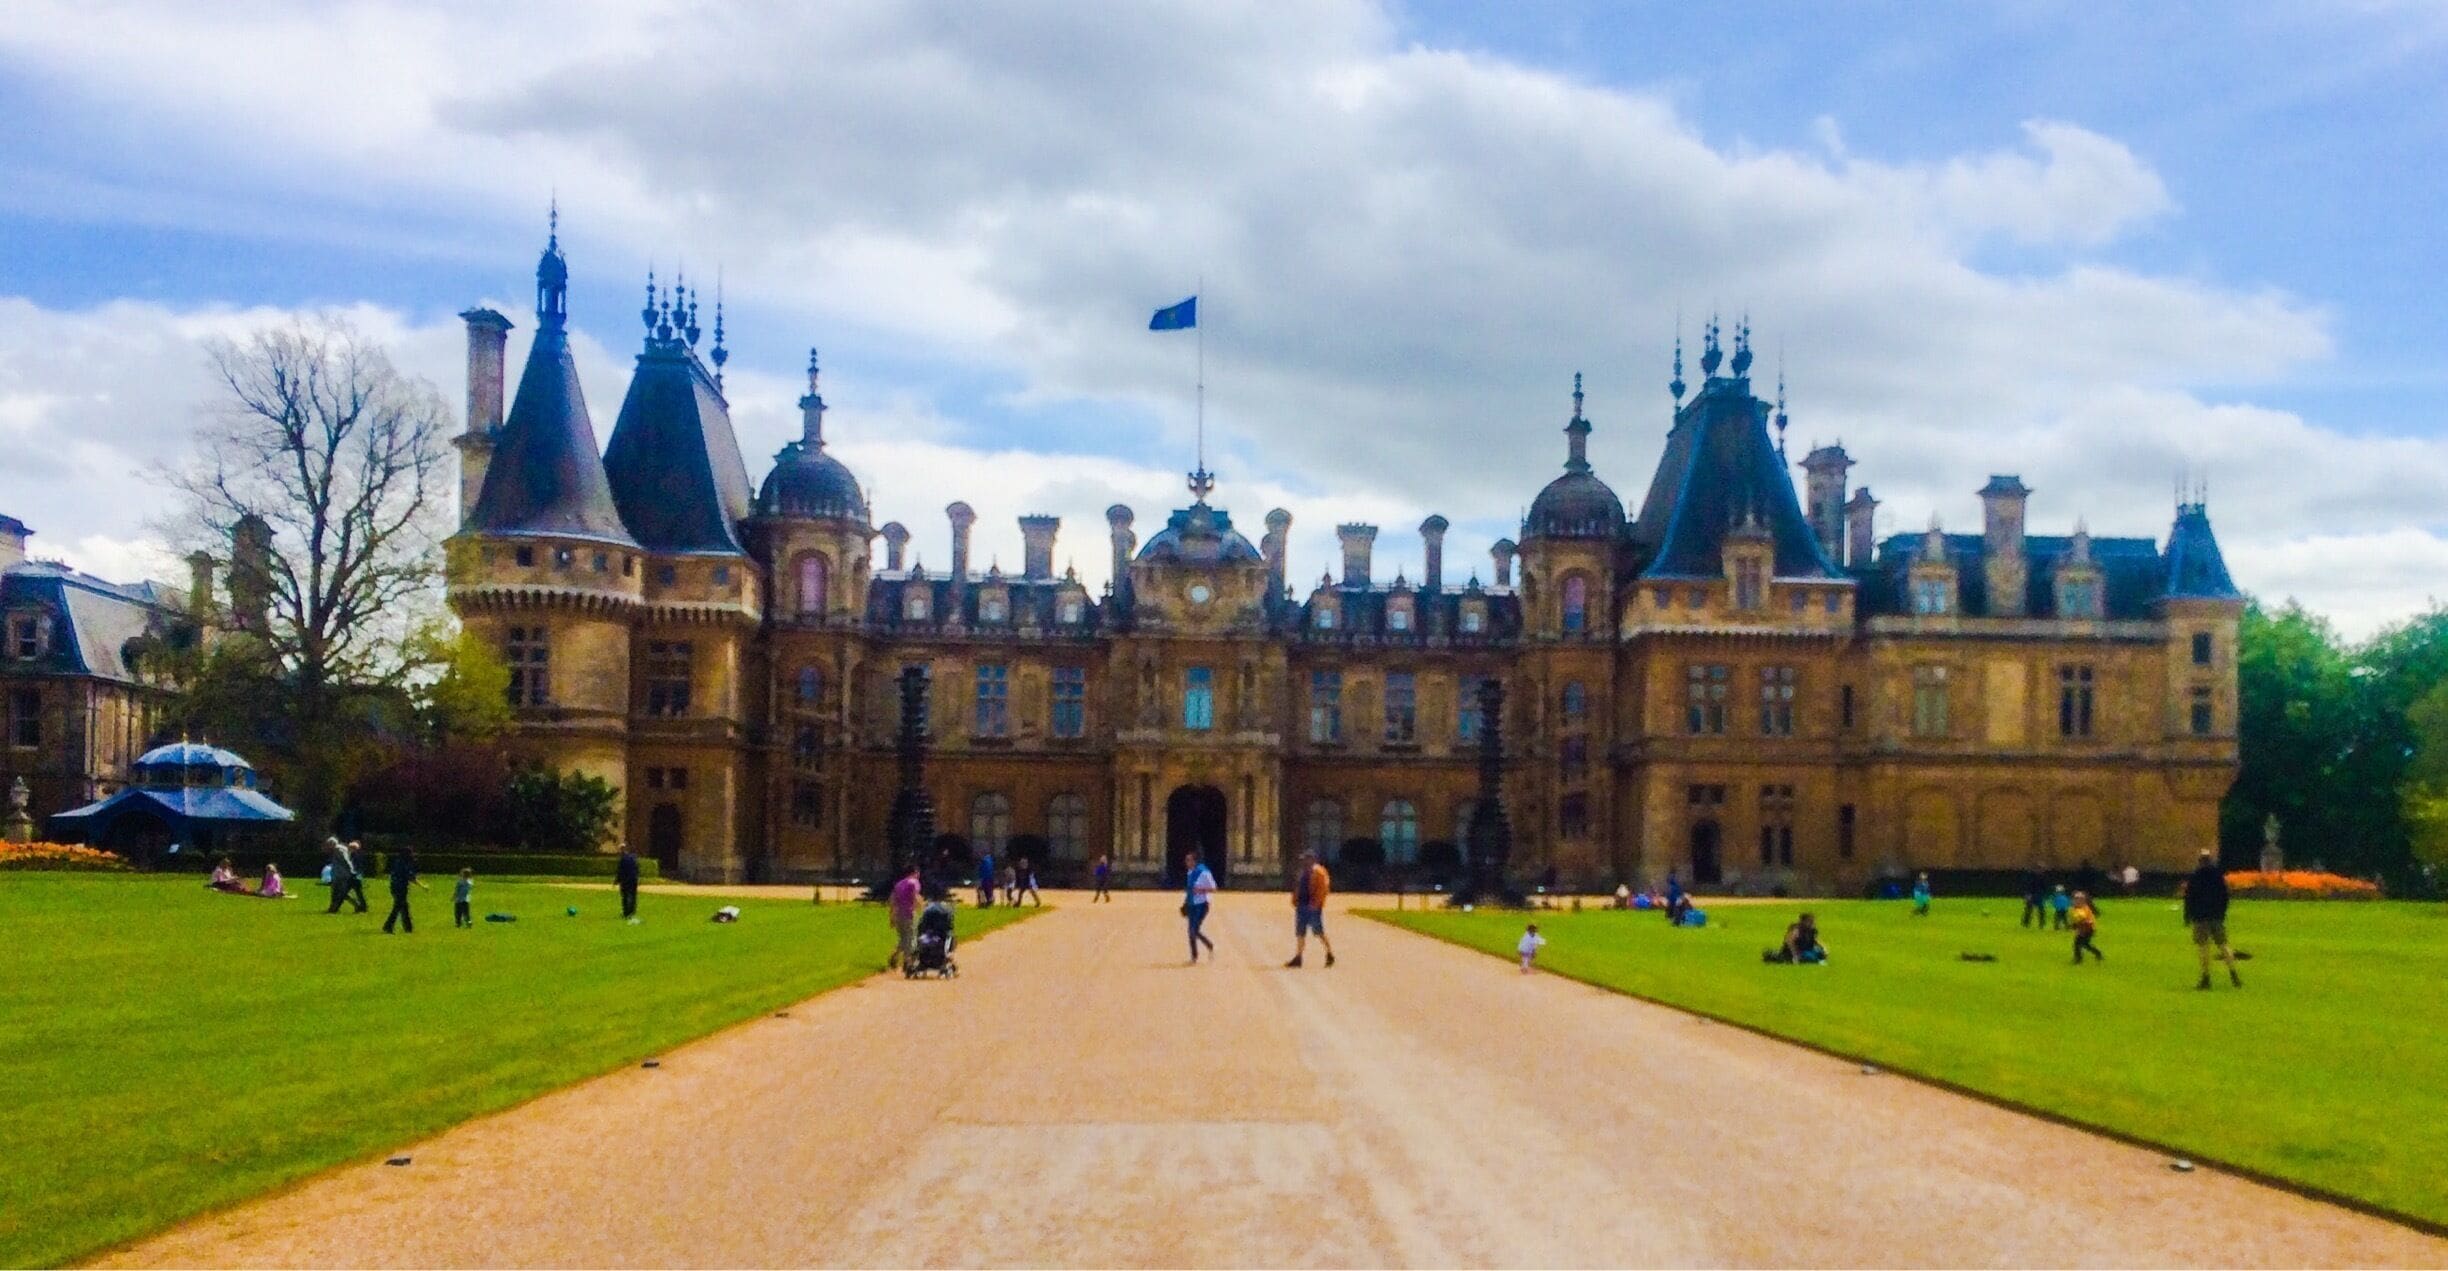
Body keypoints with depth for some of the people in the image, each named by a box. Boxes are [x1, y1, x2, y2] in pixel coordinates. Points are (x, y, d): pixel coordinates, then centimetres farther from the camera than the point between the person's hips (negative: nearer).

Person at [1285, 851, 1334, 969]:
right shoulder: (1301, 871, 17)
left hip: (1313, 907, -8)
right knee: (1300, 932, 7)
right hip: (1301, 905, 8)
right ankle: (1298, 957, 10)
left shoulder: (1318, 871, -9)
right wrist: (1295, 900, 13)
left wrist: (1316, 903, -20)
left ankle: (1330, 955, 6)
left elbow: (1324, 888, -15)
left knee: (1319, 932, -5)